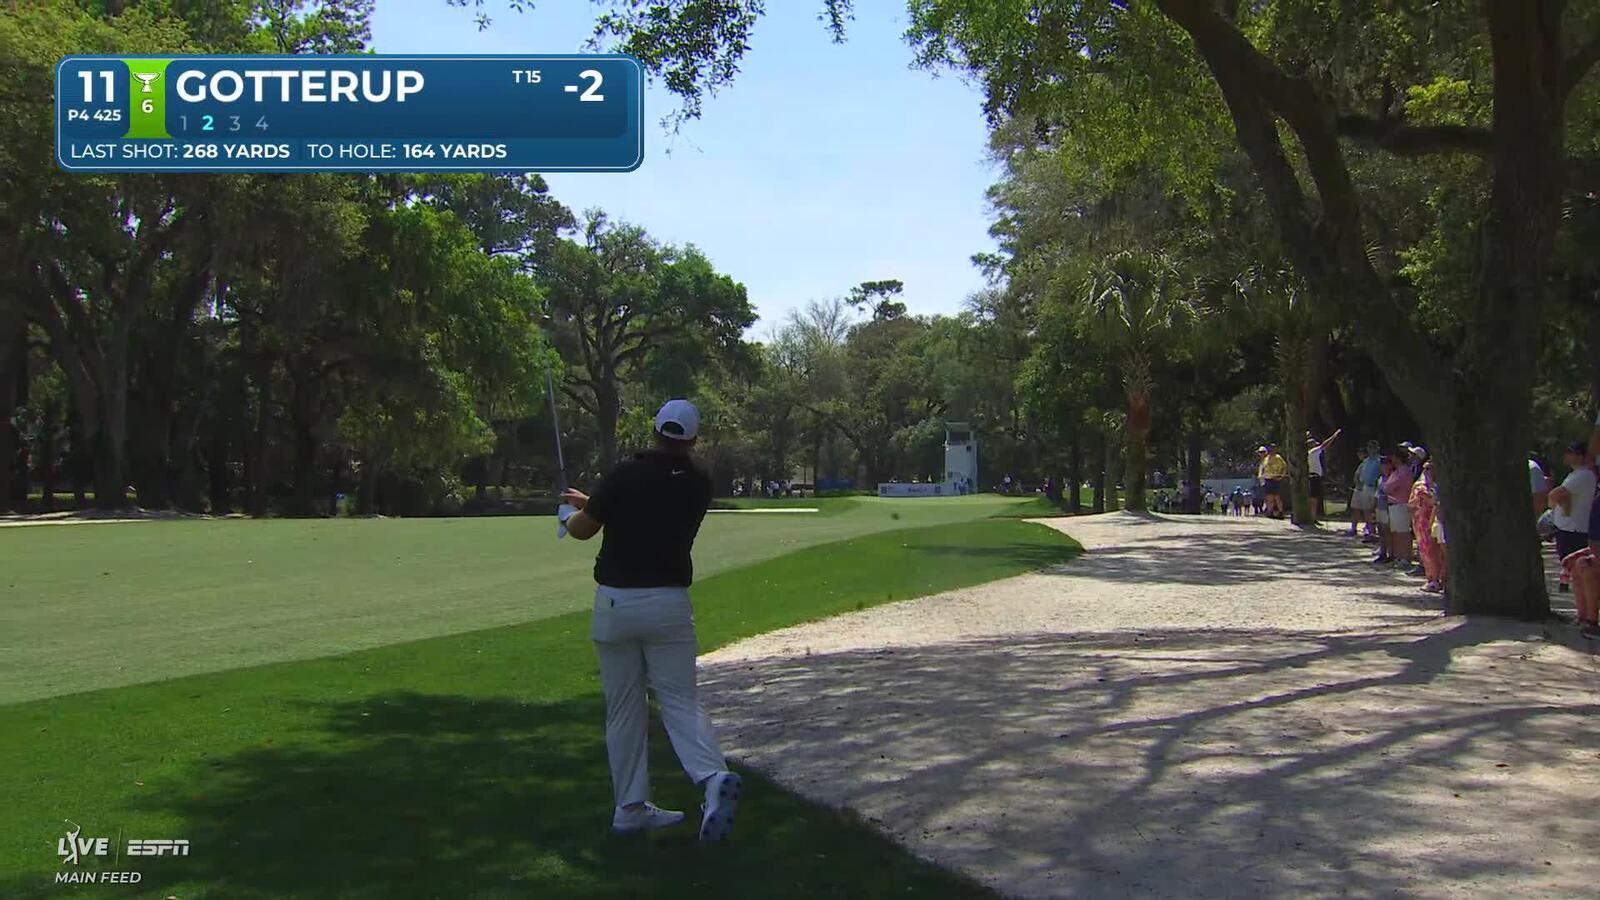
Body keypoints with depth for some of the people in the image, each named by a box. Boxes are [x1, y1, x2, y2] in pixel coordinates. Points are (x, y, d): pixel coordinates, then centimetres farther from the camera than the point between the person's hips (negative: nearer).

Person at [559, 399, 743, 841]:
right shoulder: (699, 485, 3)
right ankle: (714, 777, -22)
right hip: (669, 603, 1)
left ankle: (630, 808, 14)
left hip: (615, 603, -1)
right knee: (680, 700, 2)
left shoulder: (624, 477, -8)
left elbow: (581, 529, 2)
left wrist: (573, 514, 27)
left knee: (623, 711, 9)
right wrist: (594, 502, 30)